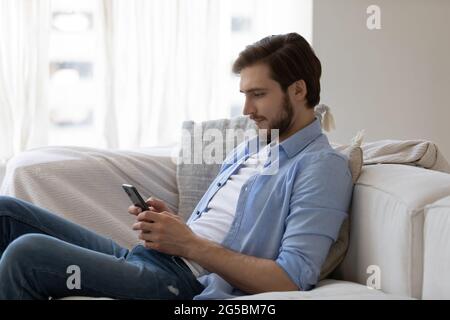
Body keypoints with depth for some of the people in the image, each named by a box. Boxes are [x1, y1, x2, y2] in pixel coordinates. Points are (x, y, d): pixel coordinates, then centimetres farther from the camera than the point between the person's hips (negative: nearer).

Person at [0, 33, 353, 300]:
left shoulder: (323, 166, -6)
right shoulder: (247, 149, 21)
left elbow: (291, 280, -17)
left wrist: (189, 244, -16)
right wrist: (166, 221, 0)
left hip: (184, 280, -9)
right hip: (144, 258, 9)